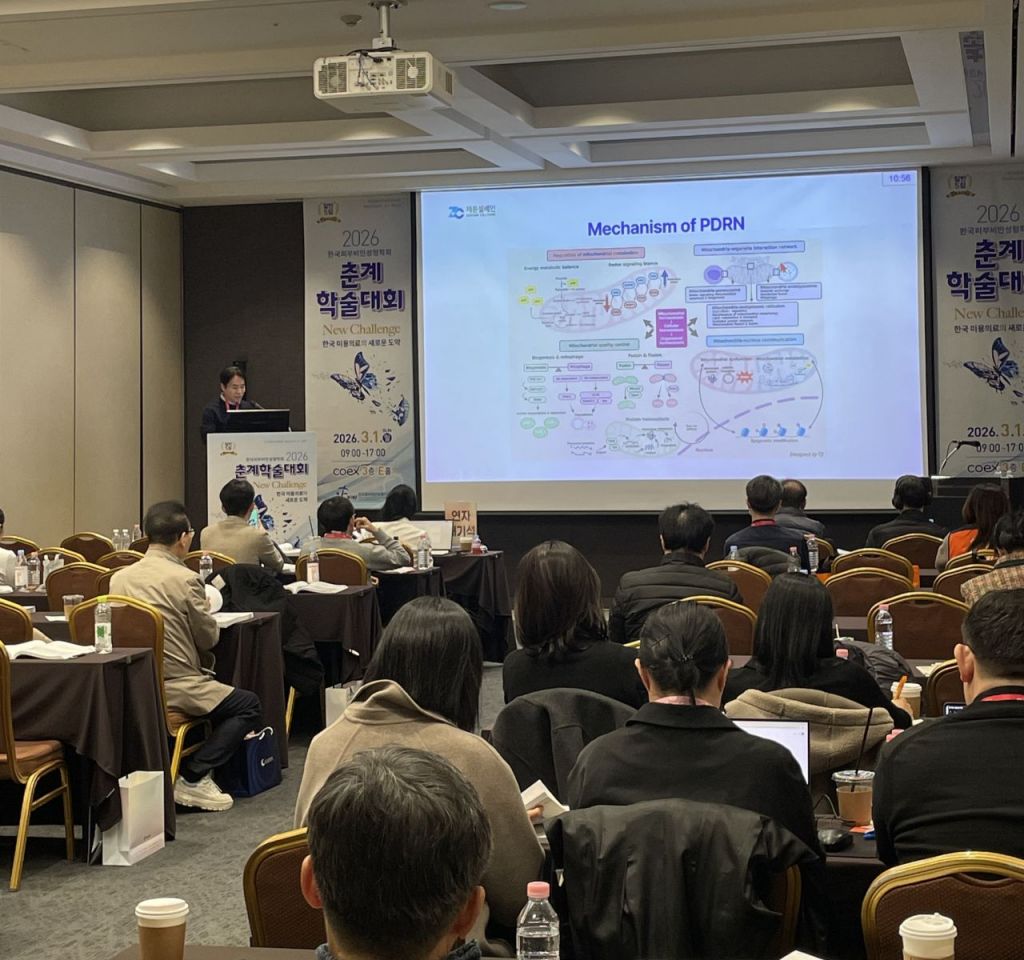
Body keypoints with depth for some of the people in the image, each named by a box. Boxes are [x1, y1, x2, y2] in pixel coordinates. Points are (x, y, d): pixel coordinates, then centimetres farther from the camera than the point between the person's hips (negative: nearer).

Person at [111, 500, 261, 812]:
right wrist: (208, 617, 18)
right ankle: (194, 777, -1)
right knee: (248, 706, 6)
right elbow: (209, 637, -5)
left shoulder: (119, 577, 4)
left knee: (214, 690, 31)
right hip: (174, 689, -8)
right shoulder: (185, 579, -14)